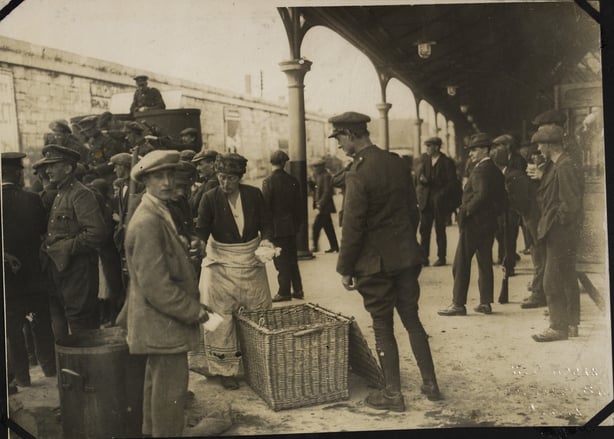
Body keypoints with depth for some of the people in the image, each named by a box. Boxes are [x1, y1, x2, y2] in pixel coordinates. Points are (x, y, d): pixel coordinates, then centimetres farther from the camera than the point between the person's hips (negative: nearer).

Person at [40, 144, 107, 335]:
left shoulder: (81, 194, -13)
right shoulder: (58, 195, 16)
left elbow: (96, 232, -23)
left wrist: (67, 248, -18)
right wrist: (48, 246, 6)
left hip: (78, 268, -9)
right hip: (60, 268, 9)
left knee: (80, 321, -4)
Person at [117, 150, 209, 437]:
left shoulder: (156, 213, 8)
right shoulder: (147, 222, -24)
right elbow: (156, 286, -27)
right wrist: (194, 311, -19)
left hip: (158, 320, 11)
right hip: (164, 323, -11)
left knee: (158, 381, 24)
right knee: (172, 387, 0)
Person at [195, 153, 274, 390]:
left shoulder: (254, 195, -4)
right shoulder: (210, 198, -9)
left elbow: (266, 223, 2)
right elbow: (202, 230, -11)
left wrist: (266, 239, -17)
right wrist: (199, 245, -31)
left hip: (252, 261, 2)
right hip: (220, 263, -2)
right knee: (220, 318, -3)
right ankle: (225, 369, 10)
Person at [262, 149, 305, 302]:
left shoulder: (268, 181, -12)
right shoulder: (293, 181, 2)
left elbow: (266, 206, -13)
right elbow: (298, 204, 6)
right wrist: (297, 223, 15)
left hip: (276, 227, -5)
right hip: (291, 226, 5)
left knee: (281, 261, 1)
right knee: (292, 259, 15)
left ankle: (284, 292, 6)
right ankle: (297, 290, 19)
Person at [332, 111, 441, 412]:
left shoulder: (357, 173, -17)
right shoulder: (397, 162, 4)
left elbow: (352, 227, -16)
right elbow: (412, 208, 12)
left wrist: (345, 269, -7)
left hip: (376, 262, -7)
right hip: (407, 256, 7)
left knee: (383, 326, 6)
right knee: (412, 319, 17)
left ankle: (393, 394, 15)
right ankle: (430, 384, 24)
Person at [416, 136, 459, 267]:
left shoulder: (447, 162, -5)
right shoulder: (425, 159, 9)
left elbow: (452, 182, -6)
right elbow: (420, 174, 7)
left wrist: (441, 194, -15)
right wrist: (421, 179, -16)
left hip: (440, 202, -4)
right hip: (426, 201, 4)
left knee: (440, 230, 4)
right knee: (424, 230, 1)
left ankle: (441, 258, 13)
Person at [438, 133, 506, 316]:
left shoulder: (480, 170, -15)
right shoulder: (496, 171, 12)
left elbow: (481, 194, -28)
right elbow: (501, 198, 13)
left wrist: (466, 210, -20)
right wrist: (494, 213, 14)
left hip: (473, 223, -9)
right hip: (489, 222, 9)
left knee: (461, 264, -2)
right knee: (485, 262, 11)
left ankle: (458, 304, 1)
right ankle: (485, 303, 15)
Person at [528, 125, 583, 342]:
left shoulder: (564, 166, -20)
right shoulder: (555, 164, 10)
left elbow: (573, 202, -23)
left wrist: (558, 220, -15)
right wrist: (542, 176, 6)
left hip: (559, 233, -10)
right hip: (559, 233, 10)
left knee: (552, 283, -3)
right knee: (567, 280, 17)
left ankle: (559, 327, 6)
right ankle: (571, 324, 28)